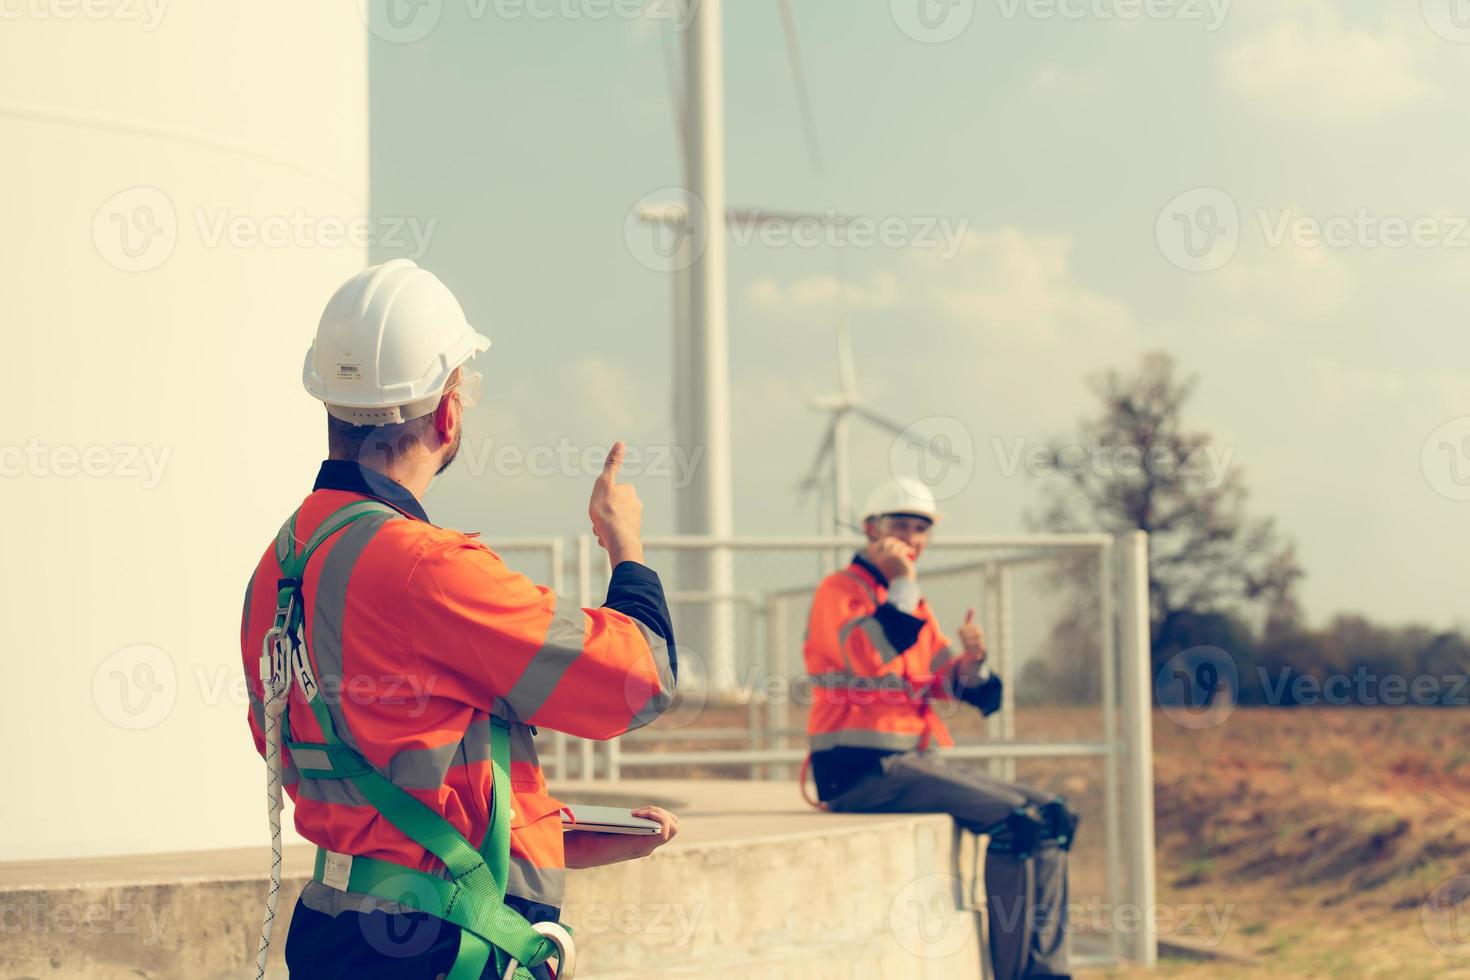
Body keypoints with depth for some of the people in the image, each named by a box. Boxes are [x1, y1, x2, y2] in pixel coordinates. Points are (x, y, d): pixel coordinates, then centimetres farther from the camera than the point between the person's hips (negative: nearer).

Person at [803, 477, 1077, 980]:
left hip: (915, 760, 9)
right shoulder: (840, 590, -5)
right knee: (1014, 819, -22)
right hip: (863, 769, -9)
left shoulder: (910, 603, 21)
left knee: (1052, 816, -1)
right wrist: (902, 584, -17)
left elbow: (949, 684, 17)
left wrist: (971, 660, -5)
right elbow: (872, 660, -24)